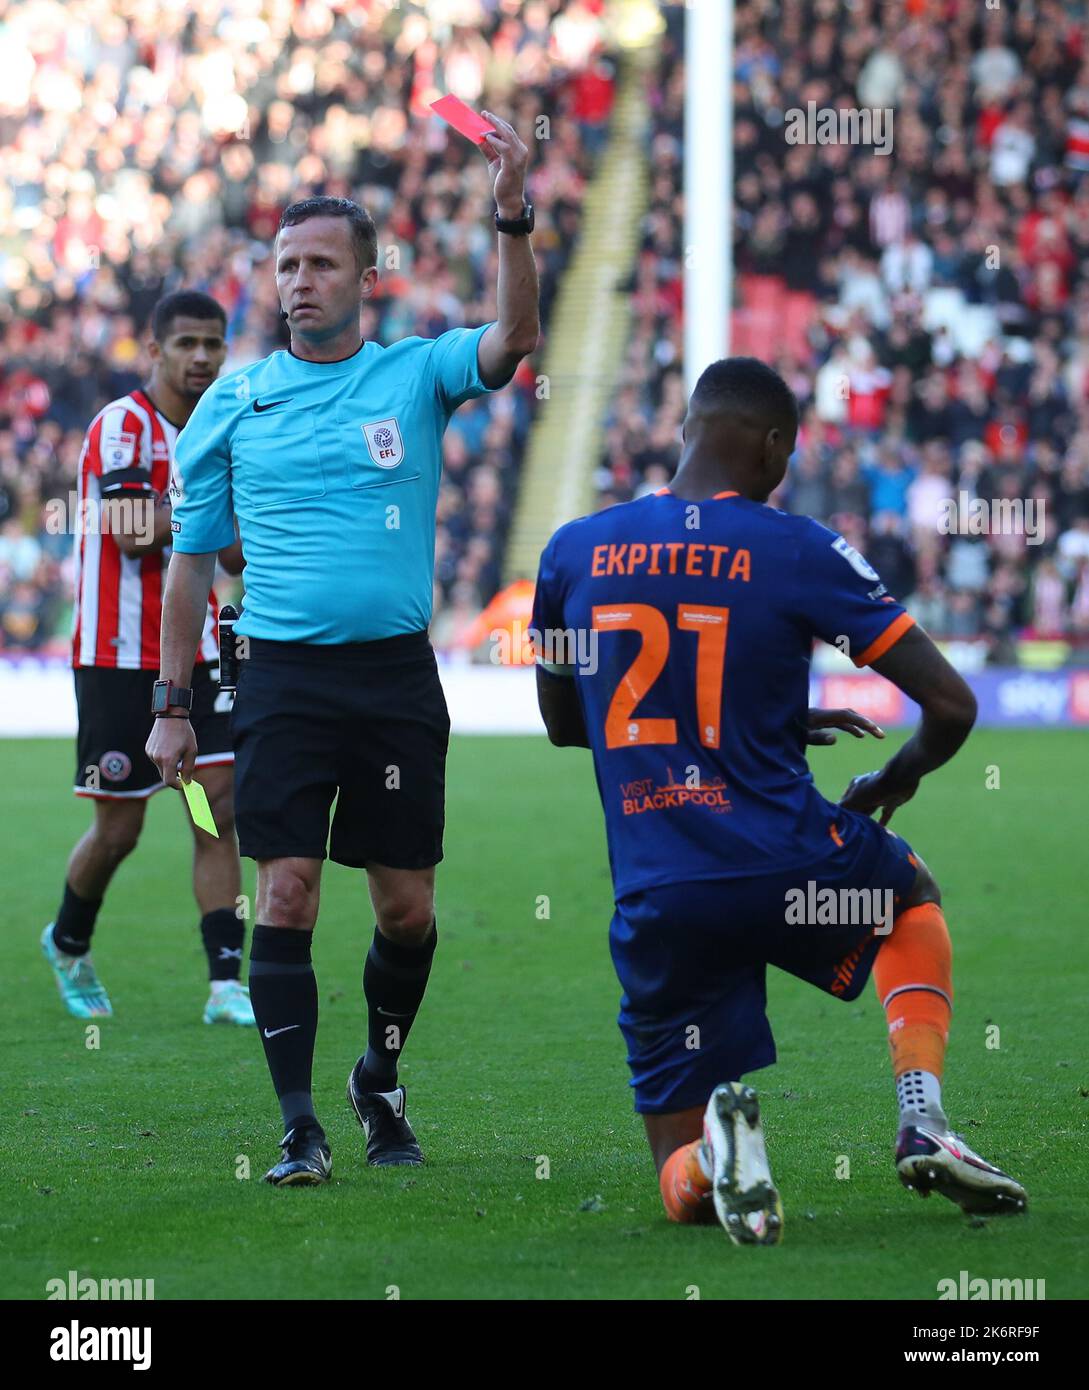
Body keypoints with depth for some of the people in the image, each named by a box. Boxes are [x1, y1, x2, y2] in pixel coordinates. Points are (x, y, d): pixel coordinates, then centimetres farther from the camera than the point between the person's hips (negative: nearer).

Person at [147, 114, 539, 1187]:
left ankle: (381, 1080, 29)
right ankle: (299, 1127, -5)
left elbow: (512, 340, -15)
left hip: (397, 675, 0)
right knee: (286, 898, -8)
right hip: (283, 678, 0)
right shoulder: (233, 403, 6)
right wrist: (173, 707, 6)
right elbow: (191, 556, 10)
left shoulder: (417, 375, 5)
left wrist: (513, 220, -29)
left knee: (407, 908, 6)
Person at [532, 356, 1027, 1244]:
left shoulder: (575, 554, 6)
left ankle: (714, 1147, -26)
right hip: (782, 867, -2)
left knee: (683, 1188, 13)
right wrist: (897, 780, 18)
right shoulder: (799, 553, -4)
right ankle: (923, 1125, 16)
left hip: (656, 904, 2)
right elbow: (951, 706, -7)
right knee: (911, 893, 36)